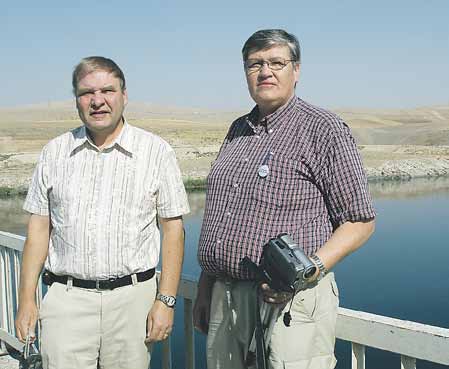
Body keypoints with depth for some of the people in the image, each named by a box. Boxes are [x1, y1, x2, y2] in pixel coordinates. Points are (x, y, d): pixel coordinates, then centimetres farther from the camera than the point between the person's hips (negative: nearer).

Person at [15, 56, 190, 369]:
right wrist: (27, 298, 5)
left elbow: (173, 229, 0)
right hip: (66, 300, 2)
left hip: (132, 298, -1)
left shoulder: (156, 152, 0)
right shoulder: (55, 152, 8)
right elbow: (39, 228, 10)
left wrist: (166, 300, -6)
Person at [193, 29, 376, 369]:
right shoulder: (238, 130, 14)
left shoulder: (325, 129, -5)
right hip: (224, 299, 6)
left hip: (290, 301, -6)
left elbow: (360, 221, -6)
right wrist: (205, 289, 16)